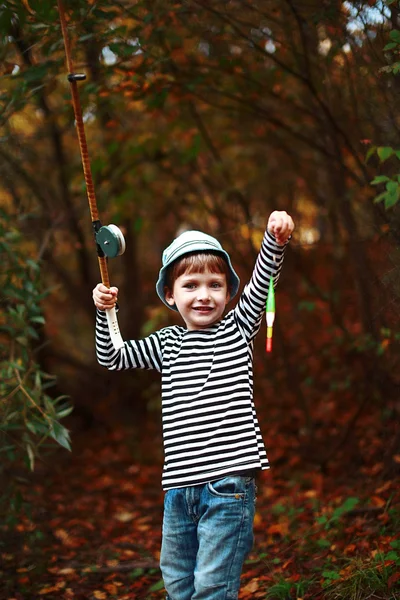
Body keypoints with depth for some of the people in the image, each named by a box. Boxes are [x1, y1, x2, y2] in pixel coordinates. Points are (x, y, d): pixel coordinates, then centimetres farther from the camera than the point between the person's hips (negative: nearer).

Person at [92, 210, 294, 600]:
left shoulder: (237, 328, 3)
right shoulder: (167, 343, 13)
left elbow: (261, 284, -13)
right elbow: (110, 358, 19)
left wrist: (275, 239, -30)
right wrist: (104, 312, 4)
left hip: (228, 484, -5)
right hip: (179, 486, 5)